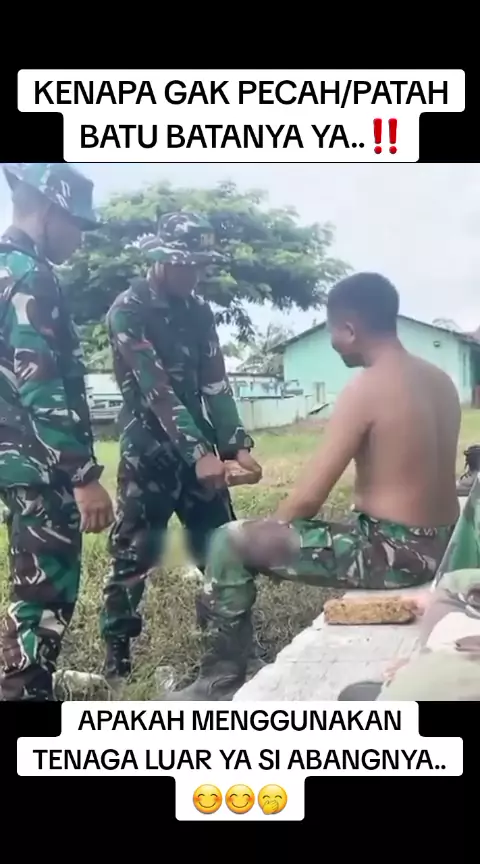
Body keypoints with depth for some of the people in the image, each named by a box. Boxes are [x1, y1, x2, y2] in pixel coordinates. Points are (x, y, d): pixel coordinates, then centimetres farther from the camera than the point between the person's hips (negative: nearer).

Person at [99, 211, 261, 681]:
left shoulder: (199, 311, 8)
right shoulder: (127, 310, -12)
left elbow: (215, 383, 5)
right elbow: (156, 388, -22)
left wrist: (236, 443, -9)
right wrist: (199, 452, -30)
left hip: (199, 445, 6)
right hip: (148, 450, -6)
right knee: (134, 552, -1)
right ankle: (116, 651, 15)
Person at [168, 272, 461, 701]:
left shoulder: (365, 388, -18)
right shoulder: (440, 380, 7)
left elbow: (308, 498, -18)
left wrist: (268, 531, 3)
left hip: (394, 552, -9)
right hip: (440, 547, 9)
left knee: (231, 543, -2)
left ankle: (221, 682, 8)